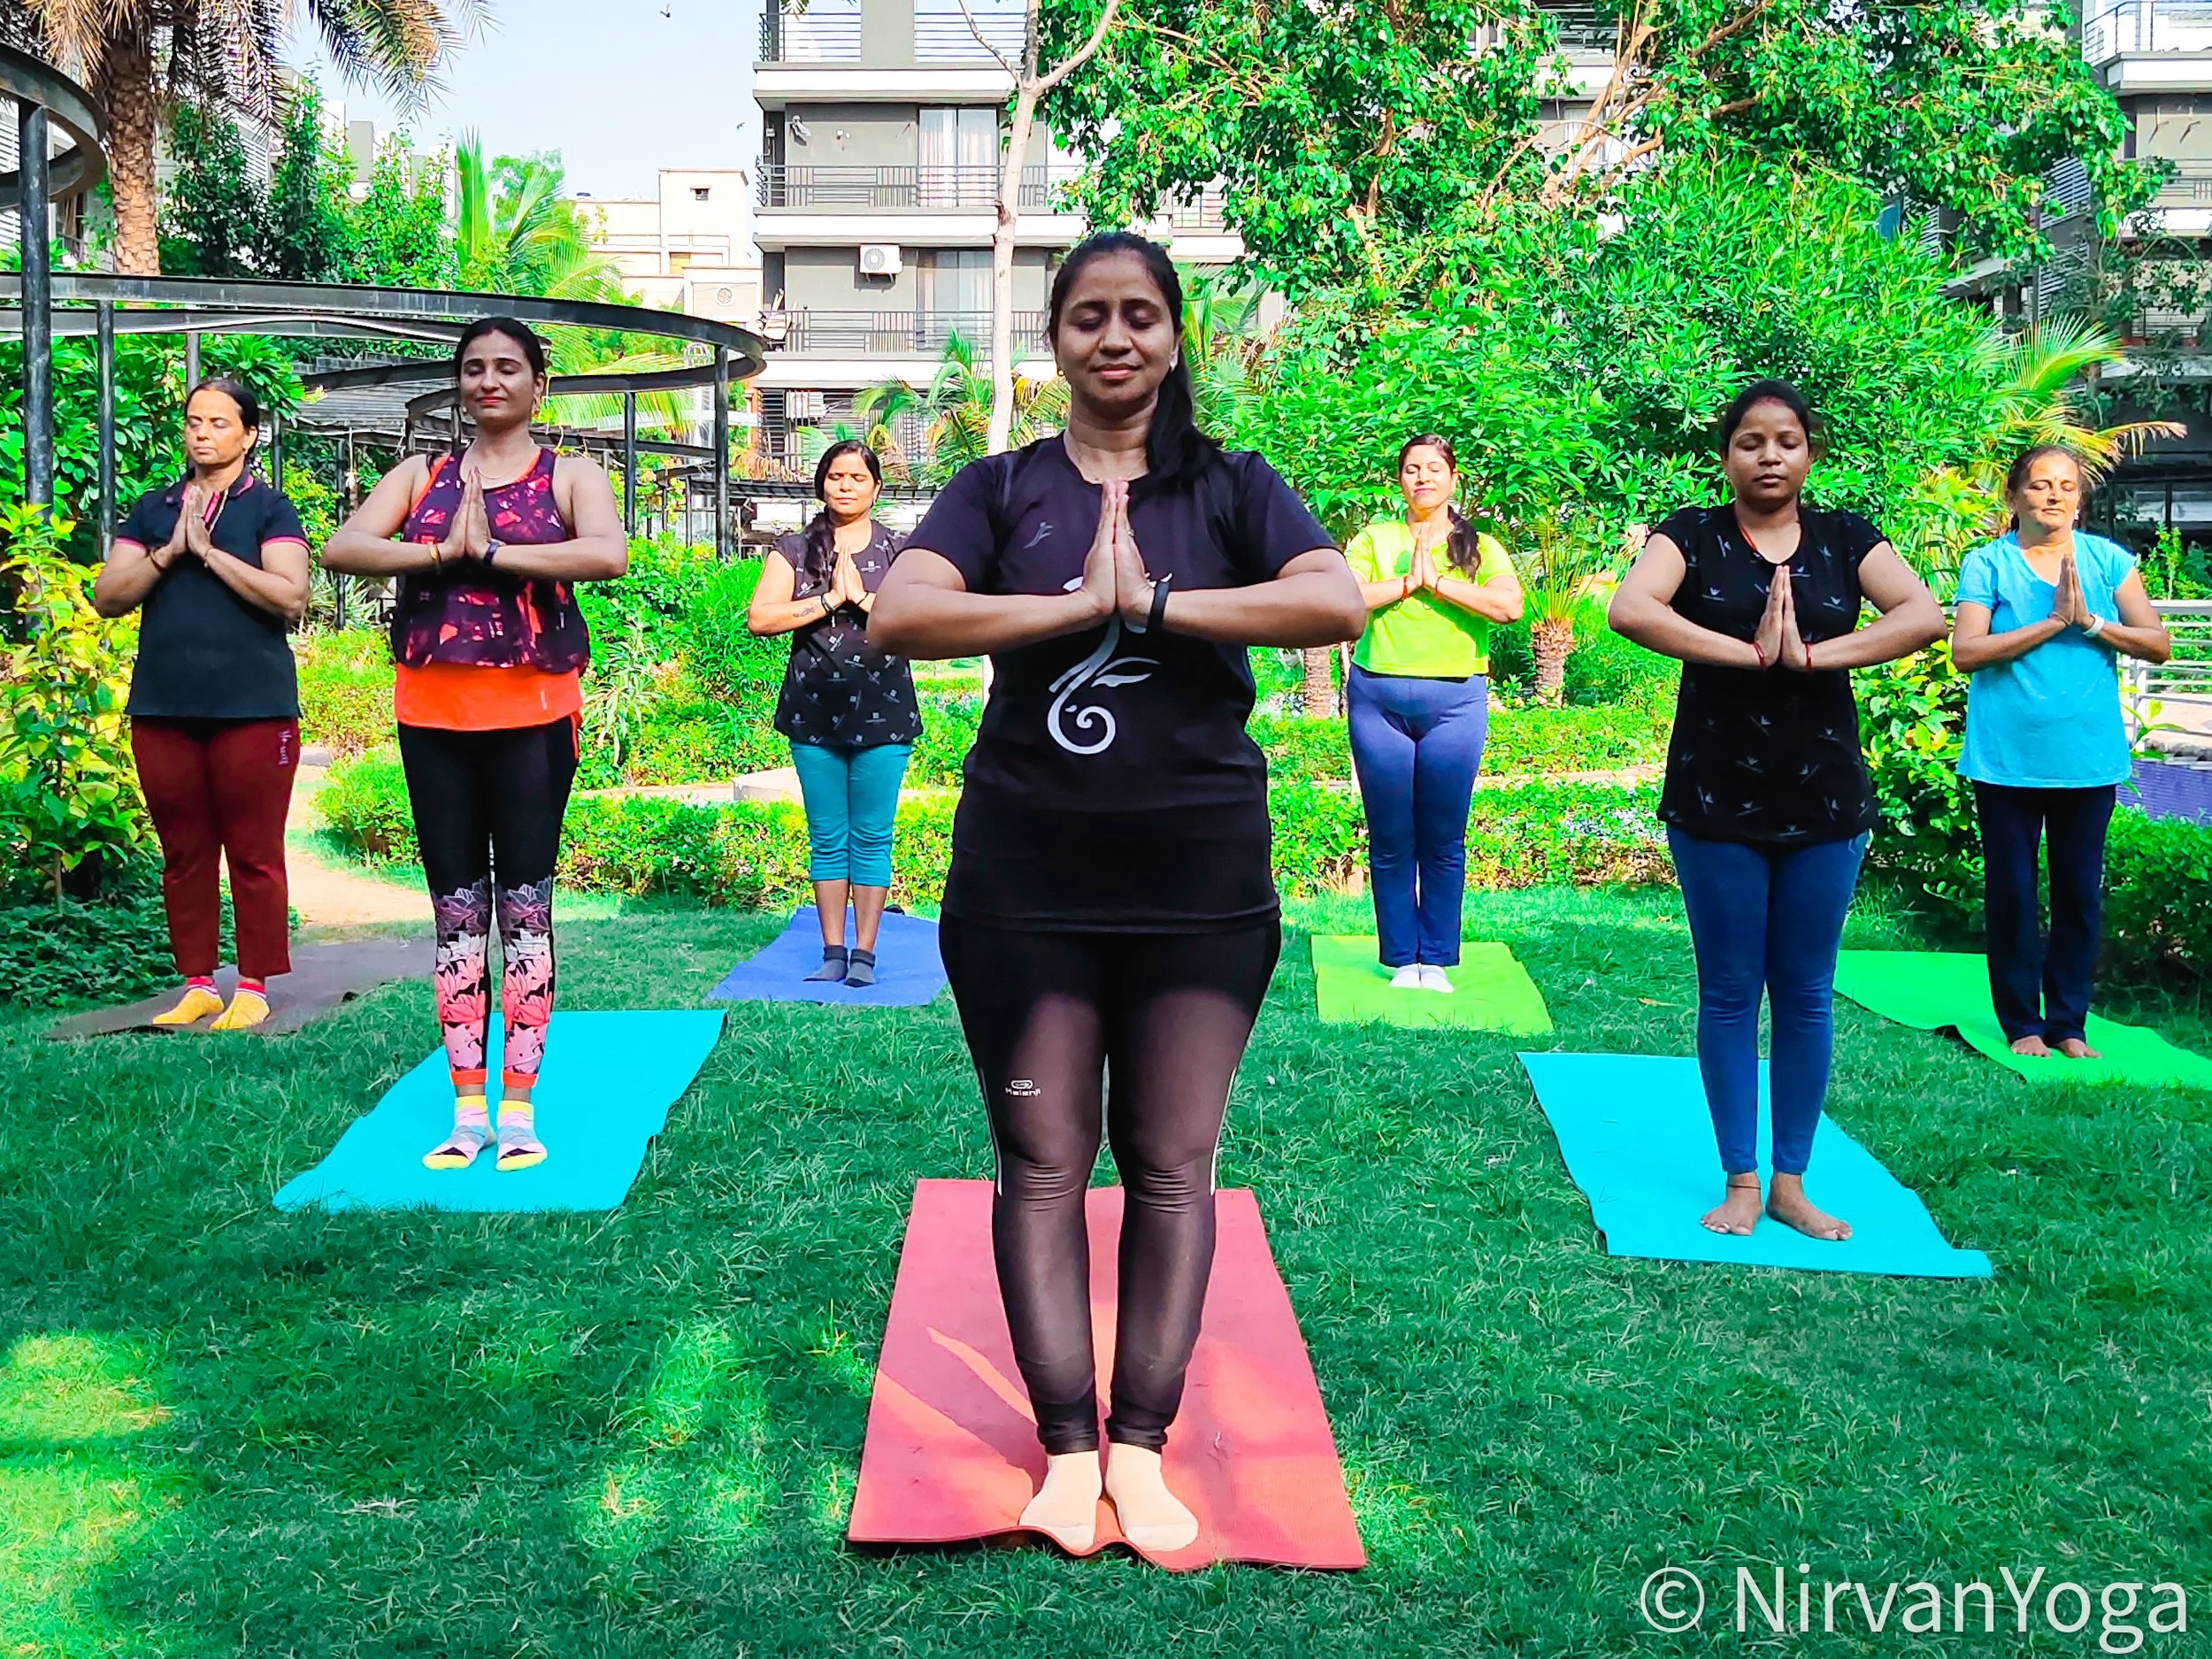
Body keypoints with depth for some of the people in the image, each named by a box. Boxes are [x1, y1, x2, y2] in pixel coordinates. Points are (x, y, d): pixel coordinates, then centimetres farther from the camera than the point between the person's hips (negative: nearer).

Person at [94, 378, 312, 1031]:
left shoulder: (269, 507, 1)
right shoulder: (153, 508, 14)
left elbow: (290, 596, -12)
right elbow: (107, 597, 7)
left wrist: (210, 552, -12)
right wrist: (169, 553, -6)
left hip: (253, 709, -4)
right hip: (163, 709, 4)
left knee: (254, 854, 1)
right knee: (183, 855, 8)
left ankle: (253, 987, 8)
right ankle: (197, 984, 17)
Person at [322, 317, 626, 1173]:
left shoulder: (567, 476, 5)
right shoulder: (421, 476, 13)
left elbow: (610, 555, -16)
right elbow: (342, 547, -2)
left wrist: (491, 552, -14)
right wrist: (443, 551, -12)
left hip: (532, 712, -3)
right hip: (434, 714, 3)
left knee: (525, 903, 0)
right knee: (456, 909, 5)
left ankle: (519, 1108, 7)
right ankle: (467, 1108, 13)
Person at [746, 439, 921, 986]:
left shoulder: (899, 552, 5)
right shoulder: (794, 550, 6)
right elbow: (760, 618, -7)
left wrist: (861, 597, -13)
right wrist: (830, 599, -10)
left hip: (882, 711, -1)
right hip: (815, 711, 1)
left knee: (872, 837, 2)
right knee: (827, 838, 7)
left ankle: (865, 952, 9)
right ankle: (832, 951, 14)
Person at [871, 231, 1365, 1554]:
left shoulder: (1231, 489, 5)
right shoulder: (1001, 489, 7)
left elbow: (1339, 604, -14)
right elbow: (899, 615, -11)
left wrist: (1155, 601, -16)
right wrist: (1083, 605, -14)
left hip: (1200, 883, 0)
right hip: (1025, 882, 1)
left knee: (1173, 1167, 5)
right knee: (1043, 1164, 4)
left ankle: (1142, 1446, 16)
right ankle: (1067, 1445, 15)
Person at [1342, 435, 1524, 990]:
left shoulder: (1479, 546, 9)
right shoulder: (1374, 538, 11)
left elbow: (1508, 605, -10)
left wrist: (1436, 581, -9)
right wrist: (1407, 581, -8)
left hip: (1456, 701, 0)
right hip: (1378, 697, 0)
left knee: (1444, 841, 3)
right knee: (1390, 840, 2)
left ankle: (1438, 959, 13)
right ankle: (1402, 959, 12)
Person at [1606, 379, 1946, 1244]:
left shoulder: (1845, 538, 7)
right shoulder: (1692, 534, 1)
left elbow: (1925, 614, -9)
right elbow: (1630, 609, -18)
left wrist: (1813, 653, -20)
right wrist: (1749, 651, -20)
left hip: (1825, 802, 2)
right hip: (1717, 803, -2)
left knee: (1807, 993, 8)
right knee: (1729, 992, 5)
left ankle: (1793, 1182, 19)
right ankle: (1741, 1181, 16)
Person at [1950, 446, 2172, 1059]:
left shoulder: (2108, 560, 5)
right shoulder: (1988, 563, -3)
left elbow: (2159, 644, 0)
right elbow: (1965, 651, -14)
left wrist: (2090, 621, -14)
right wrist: (2054, 622, -17)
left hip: (2087, 759, 2)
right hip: (2007, 759, -2)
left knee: (2081, 893, 8)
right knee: (2011, 892, 5)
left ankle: (2069, 1022, 20)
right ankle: (2023, 1023, 18)